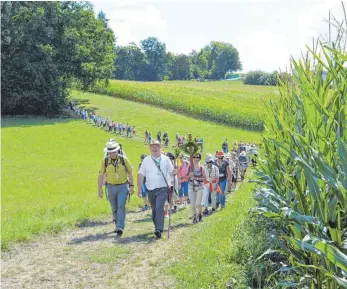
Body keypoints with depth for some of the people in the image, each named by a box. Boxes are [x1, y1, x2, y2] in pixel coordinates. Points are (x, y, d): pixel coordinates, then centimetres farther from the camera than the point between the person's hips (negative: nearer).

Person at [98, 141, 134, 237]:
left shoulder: (123, 159, -5)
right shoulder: (105, 161, -3)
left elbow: (130, 173, 2)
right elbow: (101, 176, 2)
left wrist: (131, 186, -2)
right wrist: (100, 189, 0)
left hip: (123, 187, -2)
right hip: (111, 187, 2)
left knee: (121, 206, -16)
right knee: (114, 208, 11)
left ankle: (120, 228, -16)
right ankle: (118, 225, 29)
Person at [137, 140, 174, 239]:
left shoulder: (165, 159, 3)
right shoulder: (146, 160, 4)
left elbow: (172, 171, 8)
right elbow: (140, 175, 4)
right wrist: (139, 189, 0)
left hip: (163, 189, -3)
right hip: (151, 190, 3)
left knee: (159, 207, -20)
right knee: (154, 210, 11)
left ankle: (159, 230, -22)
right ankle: (158, 227, 29)